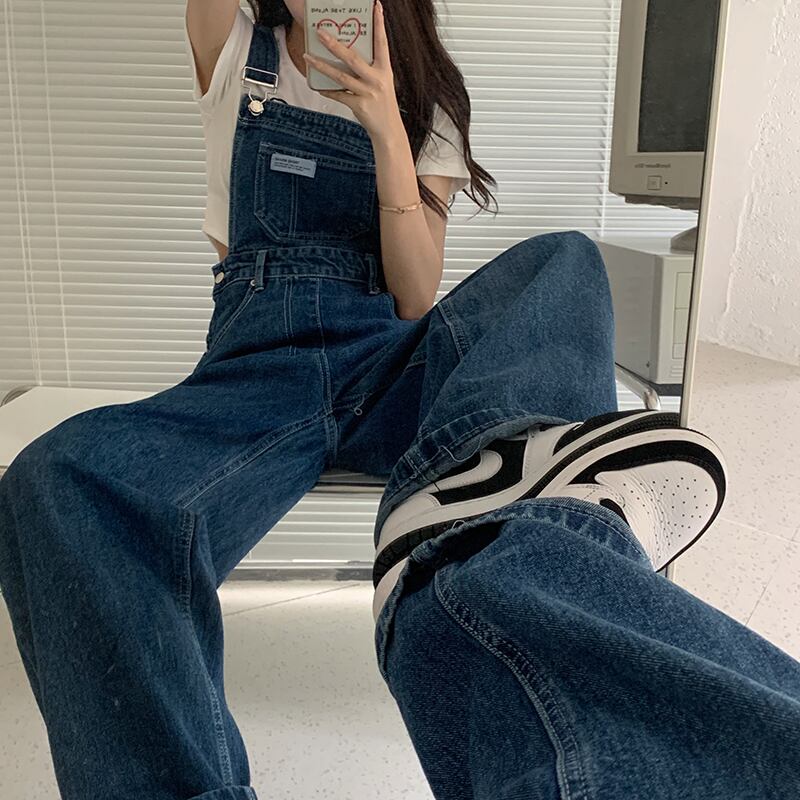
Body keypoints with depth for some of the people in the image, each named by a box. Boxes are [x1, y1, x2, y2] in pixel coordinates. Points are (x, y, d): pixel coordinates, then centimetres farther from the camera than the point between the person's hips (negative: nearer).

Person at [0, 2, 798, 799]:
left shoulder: (424, 104, 15)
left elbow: (416, 303, 4)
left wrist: (387, 132, -7)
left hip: (389, 359, 2)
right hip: (261, 358, -1)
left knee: (563, 262, -22)